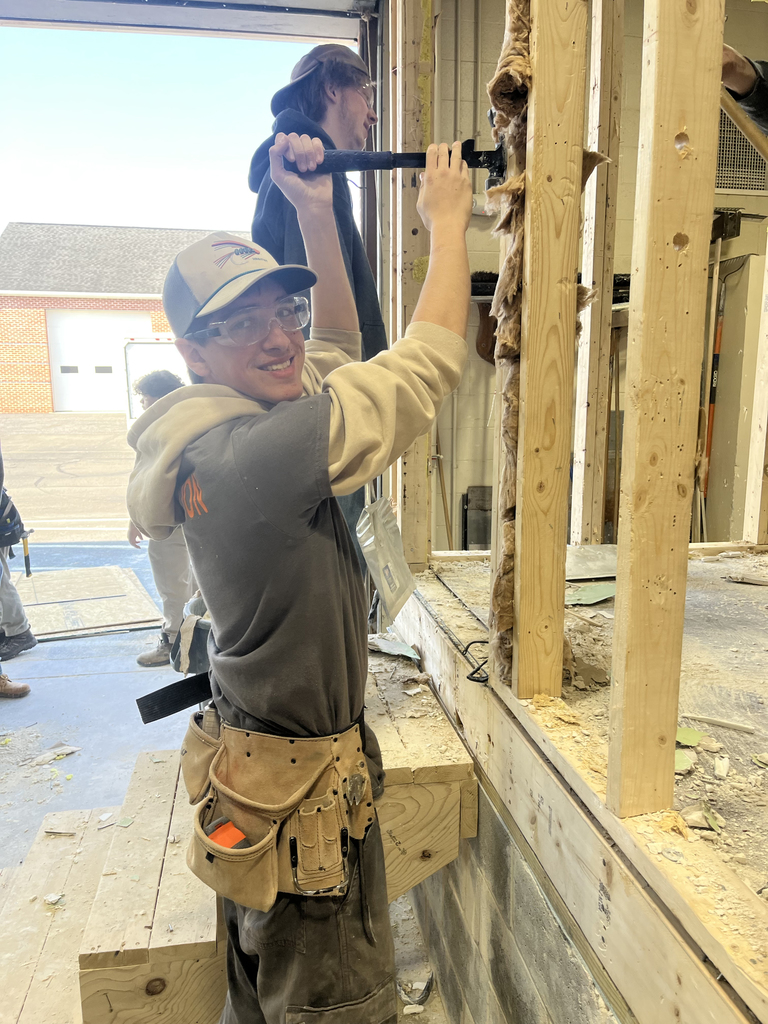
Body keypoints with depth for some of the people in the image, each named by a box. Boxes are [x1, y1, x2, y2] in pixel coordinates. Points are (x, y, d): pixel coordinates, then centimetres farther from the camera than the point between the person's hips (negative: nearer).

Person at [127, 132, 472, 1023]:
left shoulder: (220, 438, 1)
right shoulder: (260, 448, -28)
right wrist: (447, 222, -6)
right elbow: (428, 363, -20)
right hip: (305, 789, -9)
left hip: (251, 750, 9)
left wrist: (317, 216, 5)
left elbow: (338, 347, 12)